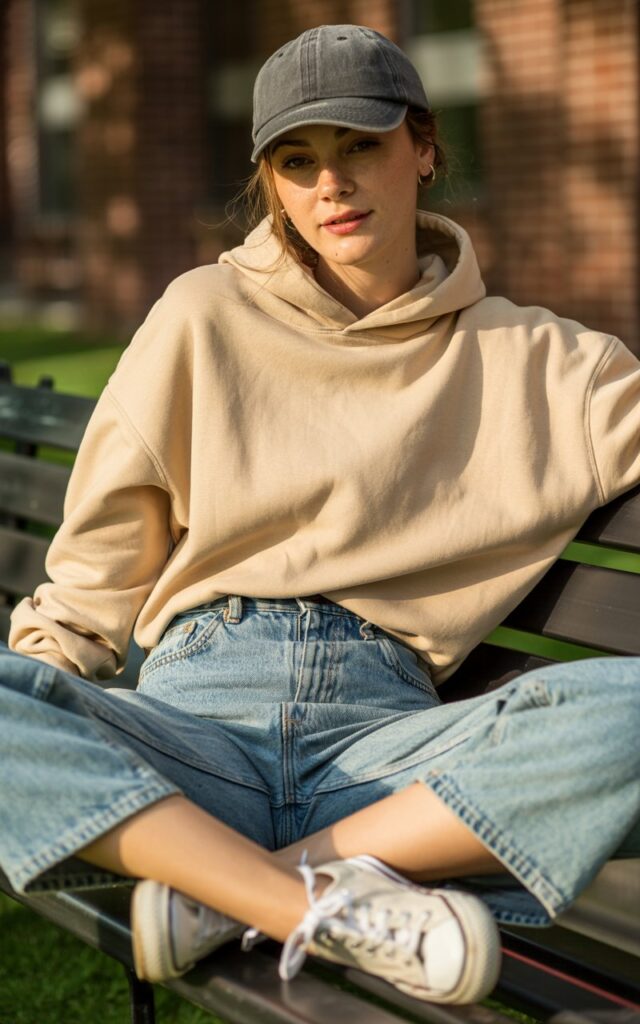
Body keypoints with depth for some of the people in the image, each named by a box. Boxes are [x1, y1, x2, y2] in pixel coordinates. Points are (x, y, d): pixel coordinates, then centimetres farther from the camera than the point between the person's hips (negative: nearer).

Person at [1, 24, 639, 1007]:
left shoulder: (531, 361, 14)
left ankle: (227, 893, -20)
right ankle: (330, 906, -24)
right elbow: (102, 560, 15)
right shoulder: (204, 318, 13)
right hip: (195, 714, 0)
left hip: (382, 730, 1)